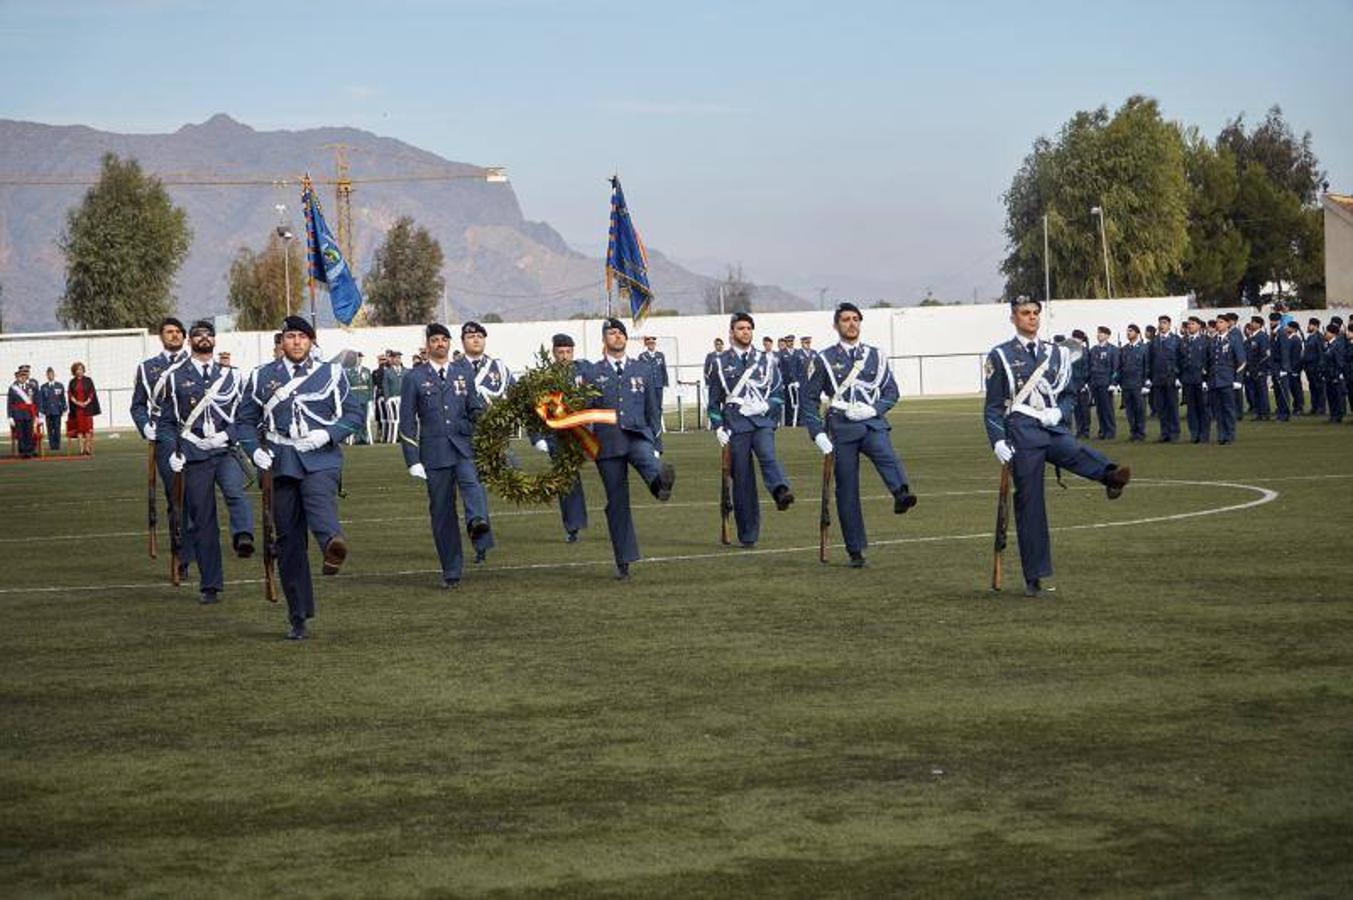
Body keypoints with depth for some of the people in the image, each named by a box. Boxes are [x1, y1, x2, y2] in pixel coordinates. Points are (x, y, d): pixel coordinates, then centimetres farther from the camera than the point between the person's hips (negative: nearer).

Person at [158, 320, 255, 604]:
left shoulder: (230, 375, 13)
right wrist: (172, 452, -3)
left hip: (227, 450, 0)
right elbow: (166, 421, 10)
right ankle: (209, 586, 9)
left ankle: (243, 537, -55)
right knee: (201, 520, 1)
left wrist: (227, 435, -5)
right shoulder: (176, 378, 10)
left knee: (236, 490, -33)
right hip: (195, 457, 0)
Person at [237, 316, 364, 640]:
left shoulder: (331, 373, 10)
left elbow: (354, 414, 8)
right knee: (289, 541, 1)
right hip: (281, 464, 2)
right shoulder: (263, 376, 12)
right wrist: (255, 450, -5)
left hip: (321, 459, -2)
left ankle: (333, 543, -69)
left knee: (319, 498, -36)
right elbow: (245, 421, 14)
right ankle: (299, 620, 9)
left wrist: (327, 434, -11)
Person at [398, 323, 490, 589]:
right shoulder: (415, 377, 6)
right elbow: (407, 421, 4)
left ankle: (477, 520, -57)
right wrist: (413, 460, -3)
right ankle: (451, 572, 7)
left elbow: (476, 407, 17)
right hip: (434, 450, -1)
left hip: (464, 445, 1)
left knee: (470, 480, -31)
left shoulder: (464, 371, 13)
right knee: (442, 511, 1)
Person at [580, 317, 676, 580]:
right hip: (608, 442, 0)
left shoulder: (643, 370, 14)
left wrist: (656, 446, 11)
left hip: (638, 435, 0)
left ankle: (661, 483, -69)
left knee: (650, 465, -36)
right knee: (617, 502, 1)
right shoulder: (591, 373, 9)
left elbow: (653, 410, 16)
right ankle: (624, 562, 6)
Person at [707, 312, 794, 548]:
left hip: (763, 420, 0)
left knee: (768, 455, -30)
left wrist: (765, 406, -7)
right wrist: (718, 428, 2)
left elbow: (779, 392, 12)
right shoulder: (721, 363, 9)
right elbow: (714, 399, 11)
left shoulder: (766, 360, 12)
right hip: (736, 425, 0)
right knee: (742, 478, 0)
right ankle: (748, 535, 6)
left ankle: (781, 492, -58)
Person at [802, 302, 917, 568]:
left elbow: (891, 391, 11)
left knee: (887, 456, -33)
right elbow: (809, 399, 5)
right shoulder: (824, 360, 5)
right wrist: (818, 434, -5)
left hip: (873, 424, 1)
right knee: (847, 491, 0)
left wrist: (874, 409, -9)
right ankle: (856, 551, 7)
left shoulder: (876, 356, 11)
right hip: (841, 429, -1)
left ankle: (902, 495, -60)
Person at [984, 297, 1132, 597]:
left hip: (1054, 430, 2)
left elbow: (1070, 394, 19)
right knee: (1029, 505, -2)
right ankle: (1034, 579, 4)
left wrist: (1059, 412, -3)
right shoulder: (1000, 356, 6)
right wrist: (998, 442, -8)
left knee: (1077, 454, -33)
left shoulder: (1057, 354, 16)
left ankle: (1112, 477, -65)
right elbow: (993, 406, 5)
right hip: (1022, 435, -2)